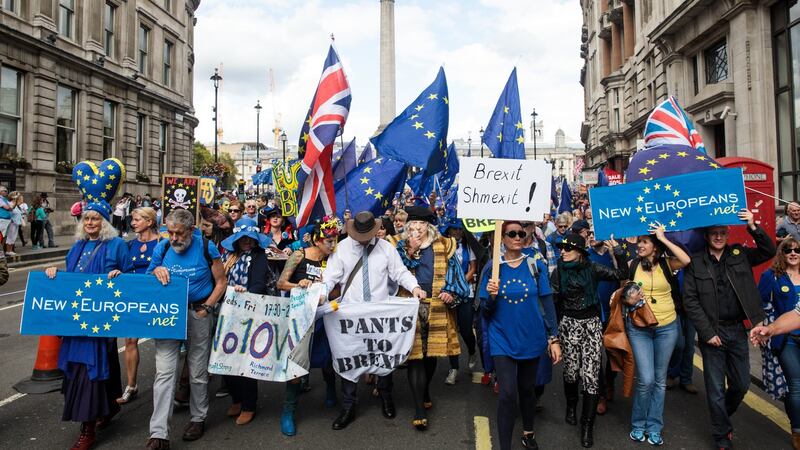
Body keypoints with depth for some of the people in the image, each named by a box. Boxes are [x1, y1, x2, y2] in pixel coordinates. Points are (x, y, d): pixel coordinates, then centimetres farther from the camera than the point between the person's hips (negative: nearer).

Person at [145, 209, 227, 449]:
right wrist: (156, 271, -11)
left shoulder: (206, 248, -8)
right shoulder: (162, 247, 0)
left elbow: (221, 282, -2)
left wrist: (206, 308, -11)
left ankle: (198, 418, 31)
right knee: (164, 372, -5)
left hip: (198, 314, -2)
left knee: (198, 372, 10)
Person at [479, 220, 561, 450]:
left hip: (531, 338, 2)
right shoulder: (492, 268, -5)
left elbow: (547, 303, 0)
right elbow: (485, 312, -4)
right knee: (508, 393, -11)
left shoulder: (536, 265, -3)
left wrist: (554, 338, -2)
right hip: (502, 339, -1)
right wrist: (491, 296, -24)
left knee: (527, 389, 18)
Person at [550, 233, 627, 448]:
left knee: (591, 374, -5)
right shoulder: (559, 272, -3)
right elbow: (553, 301, -1)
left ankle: (587, 425, 7)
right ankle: (571, 406, 40)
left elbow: (622, 274, -8)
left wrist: (617, 251, -16)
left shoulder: (592, 268, -3)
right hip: (569, 324, 1)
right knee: (571, 370, 10)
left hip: (592, 324, 0)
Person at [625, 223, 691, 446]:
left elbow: (686, 260, -23)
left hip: (667, 327, 1)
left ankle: (654, 427, 26)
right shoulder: (632, 265, -1)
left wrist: (664, 238, -20)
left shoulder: (666, 264, -4)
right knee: (646, 379, -5)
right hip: (638, 328, -1)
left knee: (660, 379, 12)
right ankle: (638, 424, 17)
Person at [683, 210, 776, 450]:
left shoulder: (739, 254, 6)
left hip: (738, 329, 3)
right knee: (716, 388, 5)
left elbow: (769, 251, -1)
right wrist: (708, 332, -11)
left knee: (741, 384, 13)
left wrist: (753, 227, -13)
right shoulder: (695, 262, -5)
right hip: (712, 331, -3)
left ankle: (723, 417, 40)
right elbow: (690, 301, -7)